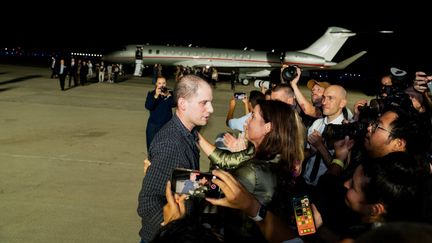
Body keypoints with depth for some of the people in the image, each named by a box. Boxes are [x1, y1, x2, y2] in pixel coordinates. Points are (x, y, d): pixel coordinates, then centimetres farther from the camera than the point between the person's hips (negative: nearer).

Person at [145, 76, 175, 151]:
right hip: (154, 125, 0)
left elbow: (173, 104, -15)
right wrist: (156, 96, -27)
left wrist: (168, 95, -29)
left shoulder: (169, 93, 2)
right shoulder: (151, 94, -1)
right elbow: (148, 106, -17)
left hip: (167, 124, 1)